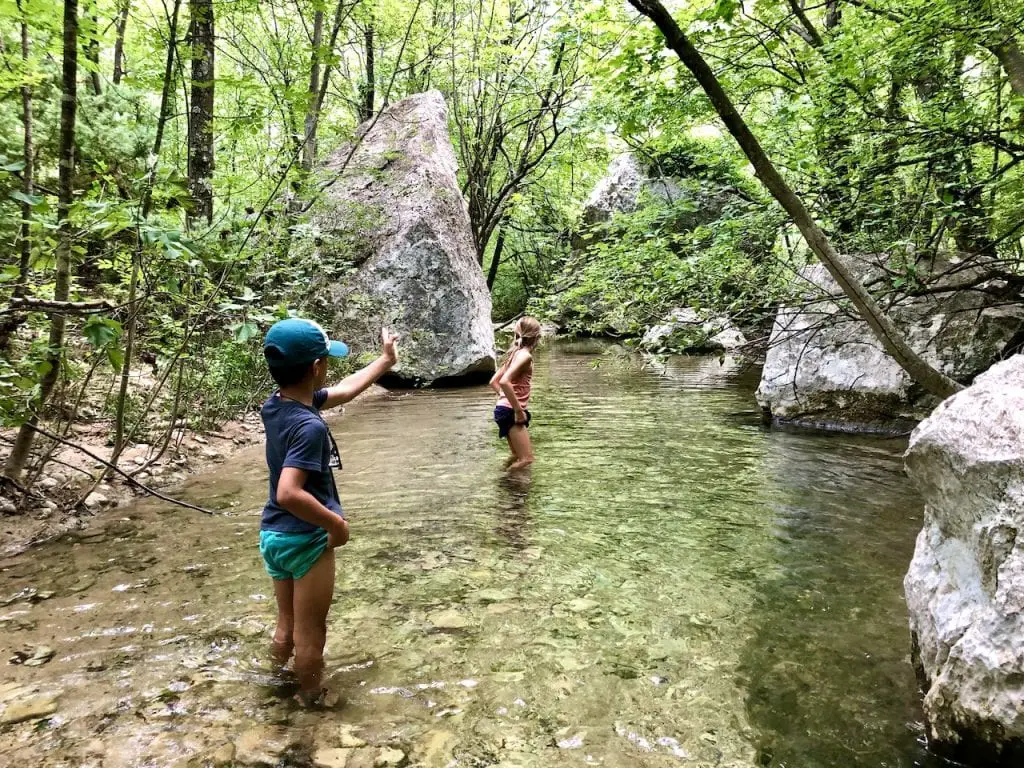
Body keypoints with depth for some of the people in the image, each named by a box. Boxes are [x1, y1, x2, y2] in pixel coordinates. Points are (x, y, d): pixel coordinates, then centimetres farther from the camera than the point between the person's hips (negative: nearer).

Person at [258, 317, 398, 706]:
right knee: (310, 630, 13)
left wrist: (385, 361, 21)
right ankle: (311, 698, 31)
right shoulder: (309, 426, -28)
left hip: (273, 535, 9)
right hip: (304, 540, -8)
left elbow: (343, 390, 13)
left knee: (287, 625, 25)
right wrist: (336, 523, -23)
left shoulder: (274, 405, -1)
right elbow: (289, 494, -37)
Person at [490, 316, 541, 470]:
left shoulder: (515, 353, 13)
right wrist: (518, 410, -22)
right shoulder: (525, 355, -14)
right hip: (510, 411, -10)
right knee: (526, 459, -9)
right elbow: (504, 382, -27)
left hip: (505, 409, 10)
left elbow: (494, 382, 17)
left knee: (519, 457, 19)